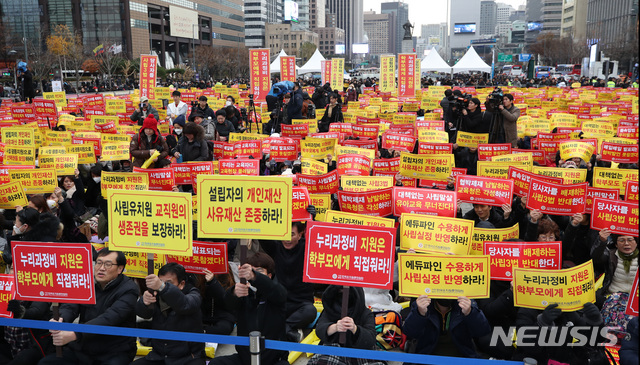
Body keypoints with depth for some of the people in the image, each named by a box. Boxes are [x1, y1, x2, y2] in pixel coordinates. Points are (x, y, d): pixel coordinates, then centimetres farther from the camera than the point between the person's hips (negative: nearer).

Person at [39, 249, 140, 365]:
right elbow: (69, 306, -5)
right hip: (81, 349, 6)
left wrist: (74, 334, -35)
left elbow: (109, 319, -24)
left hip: (114, 353, -6)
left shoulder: (129, 289, -11)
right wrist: (60, 320, -30)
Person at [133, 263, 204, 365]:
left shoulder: (192, 294, -6)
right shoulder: (157, 295, 6)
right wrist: (144, 302, -37)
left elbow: (184, 305, -30)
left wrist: (162, 287, -46)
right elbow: (141, 313, -12)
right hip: (158, 356, 4)